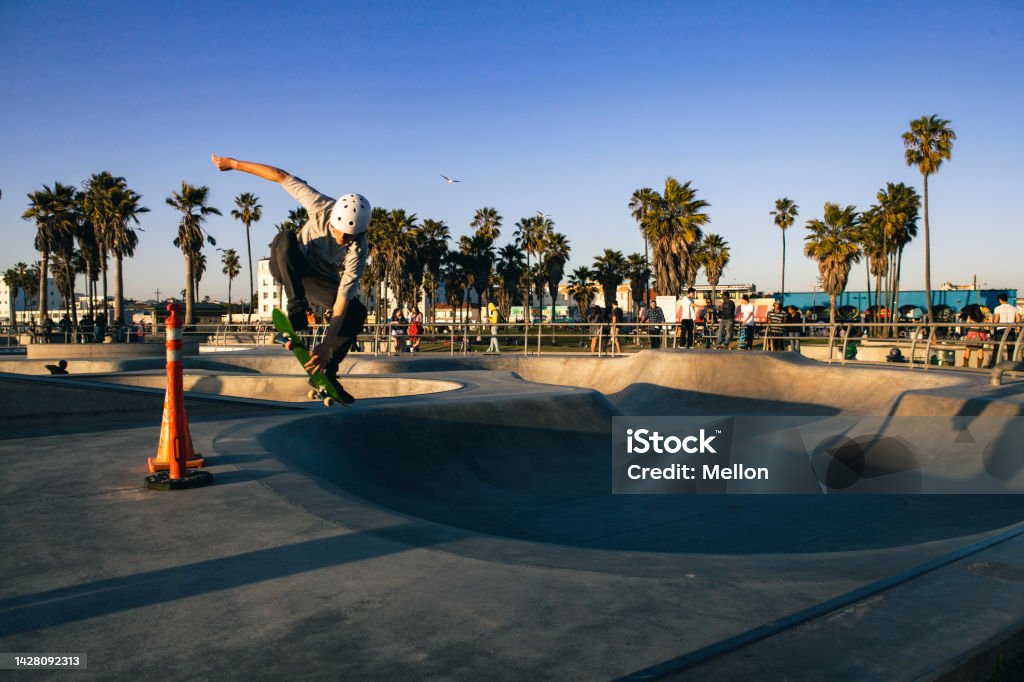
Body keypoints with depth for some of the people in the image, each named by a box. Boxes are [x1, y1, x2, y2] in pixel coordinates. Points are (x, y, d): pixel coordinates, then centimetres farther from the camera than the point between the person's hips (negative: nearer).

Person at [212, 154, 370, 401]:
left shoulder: (357, 251, -28)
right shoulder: (322, 207, -29)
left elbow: (342, 301, -33)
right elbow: (281, 176, -18)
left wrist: (326, 345, -40)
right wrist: (234, 163, -12)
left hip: (320, 282, 0)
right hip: (289, 270, 0)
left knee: (357, 312, -25)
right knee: (286, 238, -35)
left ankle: (326, 372, -13)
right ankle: (296, 306, -35)